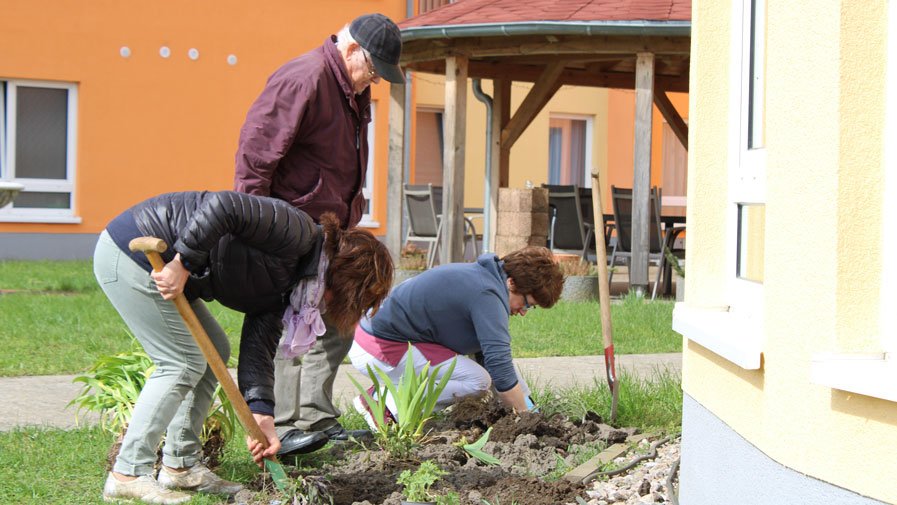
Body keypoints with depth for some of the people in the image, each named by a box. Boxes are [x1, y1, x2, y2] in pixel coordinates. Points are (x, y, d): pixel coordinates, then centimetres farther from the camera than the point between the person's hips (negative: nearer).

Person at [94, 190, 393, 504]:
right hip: (132, 250, -10)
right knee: (183, 364, -7)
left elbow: (258, 348, 7)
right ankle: (127, 475, -3)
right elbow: (224, 205, -29)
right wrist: (183, 264, -28)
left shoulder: (281, 285, 12)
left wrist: (261, 416, -3)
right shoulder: (296, 233, -16)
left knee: (215, 353, 14)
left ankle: (180, 467, 20)